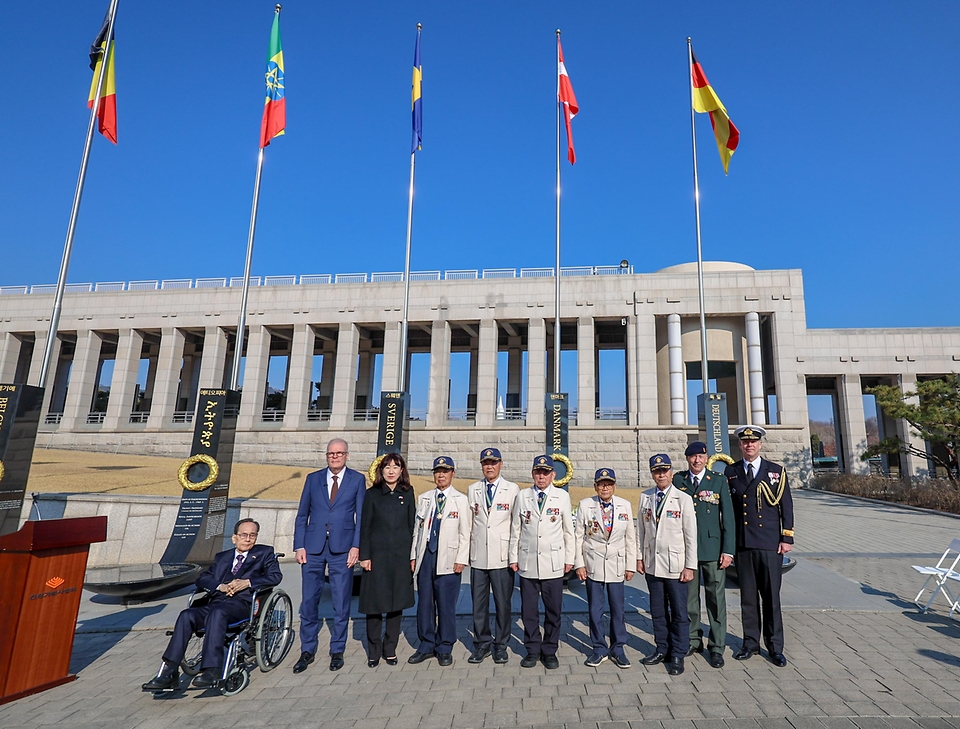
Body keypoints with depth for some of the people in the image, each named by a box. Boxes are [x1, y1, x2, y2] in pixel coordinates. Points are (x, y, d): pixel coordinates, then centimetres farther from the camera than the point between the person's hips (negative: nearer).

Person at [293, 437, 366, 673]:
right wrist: (299, 546, 0)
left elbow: (361, 517, 1)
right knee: (309, 601, 8)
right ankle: (307, 651, 24)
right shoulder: (313, 478, 8)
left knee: (341, 604, 6)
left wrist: (356, 546, -8)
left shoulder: (357, 480, 3)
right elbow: (302, 515, 8)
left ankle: (337, 651, 22)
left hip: (342, 549, -2)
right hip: (313, 547, 2)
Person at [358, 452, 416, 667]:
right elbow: (365, 527, 0)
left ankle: (390, 650, 23)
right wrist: (364, 556, -6)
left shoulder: (408, 494, 5)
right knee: (374, 604, 3)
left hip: (401, 556, 2)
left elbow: (412, 526, 5)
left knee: (396, 603, 8)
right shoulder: (372, 494, 1)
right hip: (377, 555, -1)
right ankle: (374, 651, 19)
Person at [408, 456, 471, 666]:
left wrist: (461, 559, -7)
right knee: (424, 602, 8)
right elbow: (417, 528, 13)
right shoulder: (424, 498, 12)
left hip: (448, 558, -3)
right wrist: (413, 555, 8)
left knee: (446, 604, 2)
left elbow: (465, 533, -1)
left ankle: (444, 649, 17)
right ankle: (426, 646, 23)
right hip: (426, 555, 3)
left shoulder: (461, 500, 2)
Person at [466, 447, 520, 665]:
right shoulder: (472, 490, 10)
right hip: (478, 557, 2)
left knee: (503, 603, 6)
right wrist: (466, 552, 5)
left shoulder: (512, 489, 2)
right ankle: (481, 644, 24)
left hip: (502, 557, -2)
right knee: (479, 603, 8)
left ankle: (501, 646, 22)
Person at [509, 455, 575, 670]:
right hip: (527, 563, 1)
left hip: (553, 564, -1)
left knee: (553, 610, 6)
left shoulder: (562, 496, 2)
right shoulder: (522, 496, 4)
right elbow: (515, 529, 7)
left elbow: (568, 530, 6)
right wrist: (513, 557, 6)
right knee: (528, 610, 7)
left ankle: (549, 652, 23)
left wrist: (569, 559, 5)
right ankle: (532, 650, 23)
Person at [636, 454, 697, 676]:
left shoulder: (684, 499, -6)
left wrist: (690, 566, -8)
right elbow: (641, 529, 10)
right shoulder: (645, 497, 5)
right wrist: (640, 557, 7)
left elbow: (691, 535, -6)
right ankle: (662, 649, 28)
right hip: (652, 564, 4)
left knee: (679, 613, 5)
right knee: (657, 611, 13)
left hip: (675, 565, -3)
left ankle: (677, 656, 18)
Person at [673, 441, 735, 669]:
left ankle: (716, 647, 18)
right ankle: (693, 641, 27)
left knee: (716, 599, 5)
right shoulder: (678, 481, 4)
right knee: (689, 598, 11)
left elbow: (728, 517, -1)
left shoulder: (719, 481, 0)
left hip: (713, 548, -1)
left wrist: (728, 550, -5)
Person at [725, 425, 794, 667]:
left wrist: (787, 538, -3)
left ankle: (775, 647, 15)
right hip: (742, 544, 2)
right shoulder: (731, 472, 8)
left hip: (770, 544, -2)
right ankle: (750, 643, 20)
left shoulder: (776, 471, 4)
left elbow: (786, 506, 3)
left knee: (771, 596, 3)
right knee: (748, 596, 9)